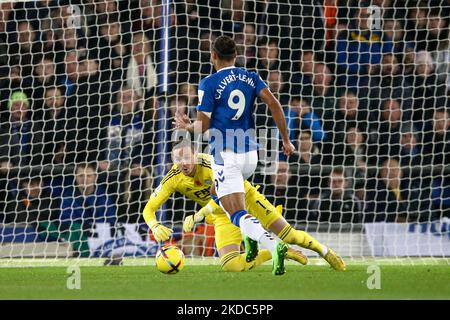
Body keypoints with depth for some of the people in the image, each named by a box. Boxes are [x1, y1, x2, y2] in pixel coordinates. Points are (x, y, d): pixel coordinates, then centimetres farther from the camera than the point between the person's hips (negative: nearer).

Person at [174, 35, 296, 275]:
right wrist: (286, 139, 0)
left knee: (238, 215, -12)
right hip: (250, 155, 6)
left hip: (225, 155, -6)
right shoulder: (250, 77, 8)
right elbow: (274, 104, -4)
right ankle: (250, 238, 17)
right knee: (223, 192, 32)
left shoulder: (209, 84, -6)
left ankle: (272, 244, -37)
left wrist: (186, 127, 16)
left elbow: (203, 125, -6)